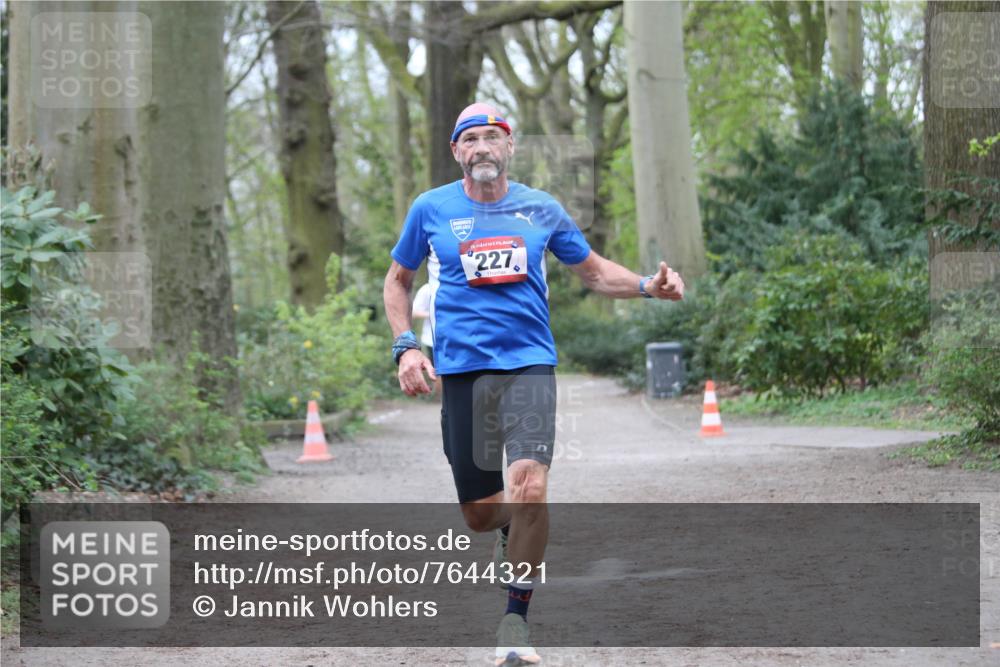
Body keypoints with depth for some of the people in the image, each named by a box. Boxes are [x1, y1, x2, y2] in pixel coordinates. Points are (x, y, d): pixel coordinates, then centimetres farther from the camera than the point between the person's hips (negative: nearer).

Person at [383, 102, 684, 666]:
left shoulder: (542, 209, 7)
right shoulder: (431, 209, 5)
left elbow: (594, 271, 19)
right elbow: (398, 281, 17)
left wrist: (650, 286, 0)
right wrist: (406, 347, 2)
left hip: (528, 364, -1)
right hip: (461, 369, 1)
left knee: (530, 487, -22)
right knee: (480, 515, 2)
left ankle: (516, 621, -9)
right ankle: (512, 529, 41)